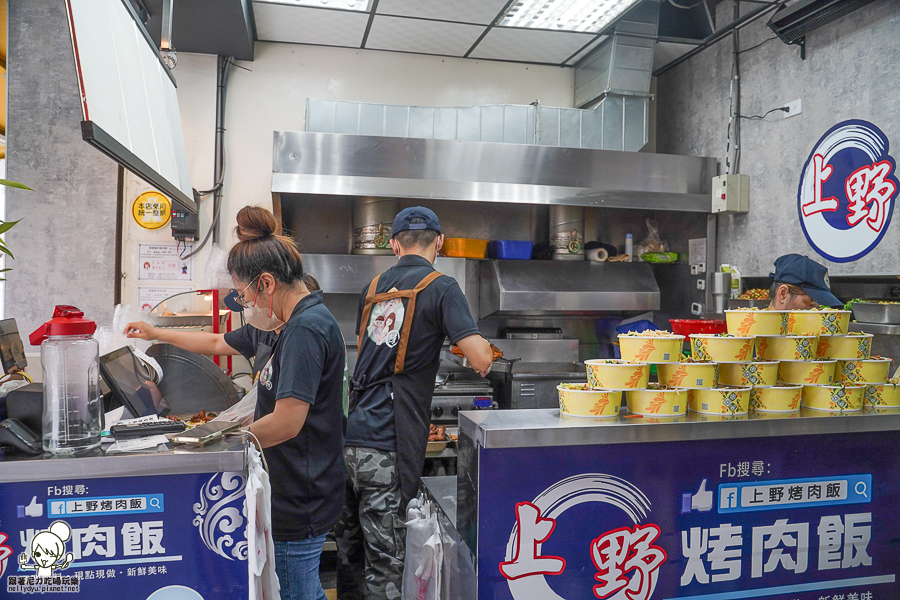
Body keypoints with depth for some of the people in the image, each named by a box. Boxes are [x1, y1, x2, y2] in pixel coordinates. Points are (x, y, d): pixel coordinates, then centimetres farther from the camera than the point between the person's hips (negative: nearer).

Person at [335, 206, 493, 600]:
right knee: (384, 560, 2)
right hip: (387, 449, -6)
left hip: (350, 439, 6)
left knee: (350, 546, 21)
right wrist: (483, 346, 8)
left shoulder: (373, 287, 13)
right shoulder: (441, 287, -5)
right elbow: (481, 361, -15)